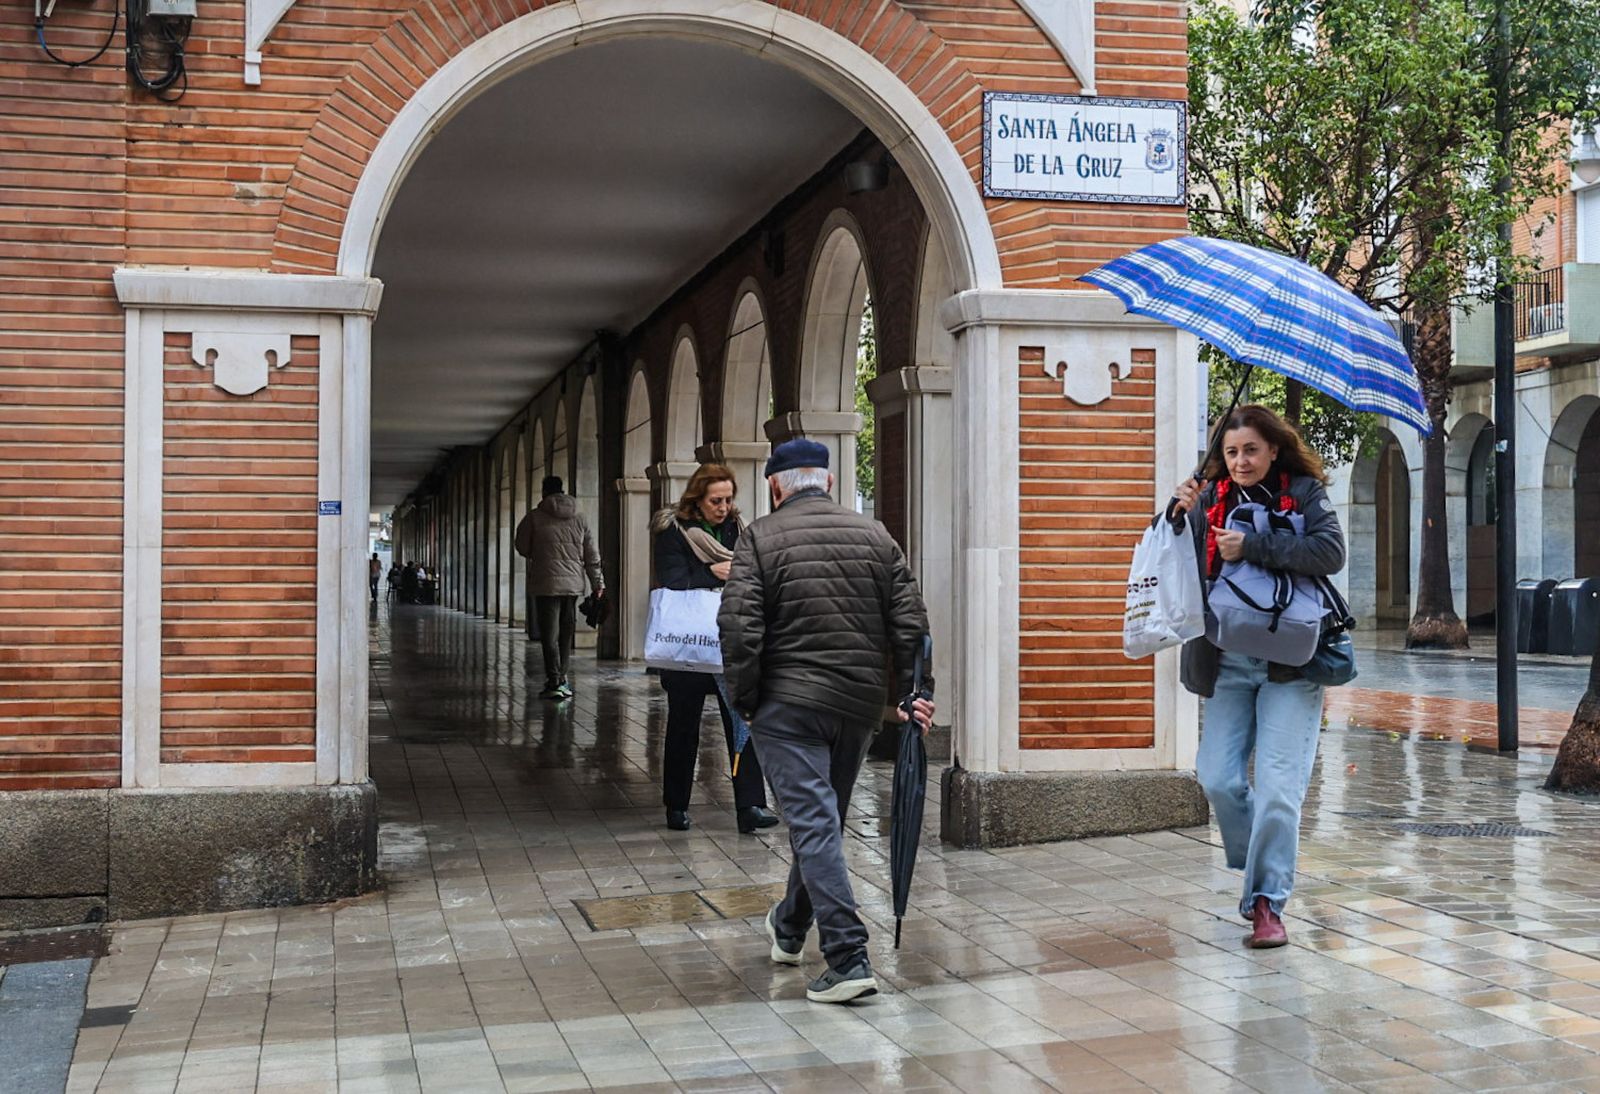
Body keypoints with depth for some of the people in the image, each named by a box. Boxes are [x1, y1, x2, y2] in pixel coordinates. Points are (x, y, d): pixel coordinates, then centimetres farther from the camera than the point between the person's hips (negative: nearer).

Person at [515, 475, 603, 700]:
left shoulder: (535, 517, -4)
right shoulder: (579, 519, 8)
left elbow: (522, 548, 5)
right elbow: (592, 556, 10)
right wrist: (597, 584, 17)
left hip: (546, 585, -4)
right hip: (573, 583, 4)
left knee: (549, 635, -3)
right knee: (566, 634, 14)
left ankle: (555, 682, -9)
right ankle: (563, 678, 17)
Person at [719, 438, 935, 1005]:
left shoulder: (760, 538, -5)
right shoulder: (876, 536, 8)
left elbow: (739, 628, -12)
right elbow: (911, 625, 4)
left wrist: (744, 700, -3)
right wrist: (914, 693, 8)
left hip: (788, 704, -5)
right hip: (861, 703, 5)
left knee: (814, 823, -4)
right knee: (823, 819, 19)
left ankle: (847, 959, -11)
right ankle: (788, 929, 38)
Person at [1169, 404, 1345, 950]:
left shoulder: (1304, 493, 2)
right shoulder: (1210, 499, 10)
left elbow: (1330, 553, -15)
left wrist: (1252, 546, -18)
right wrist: (1179, 515, -8)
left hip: (1289, 661, -3)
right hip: (1226, 662, 3)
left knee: (1277, 784, -9)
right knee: (1219, 779, -1)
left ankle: (1268, 900, 1)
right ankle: (1259, 873, 24)